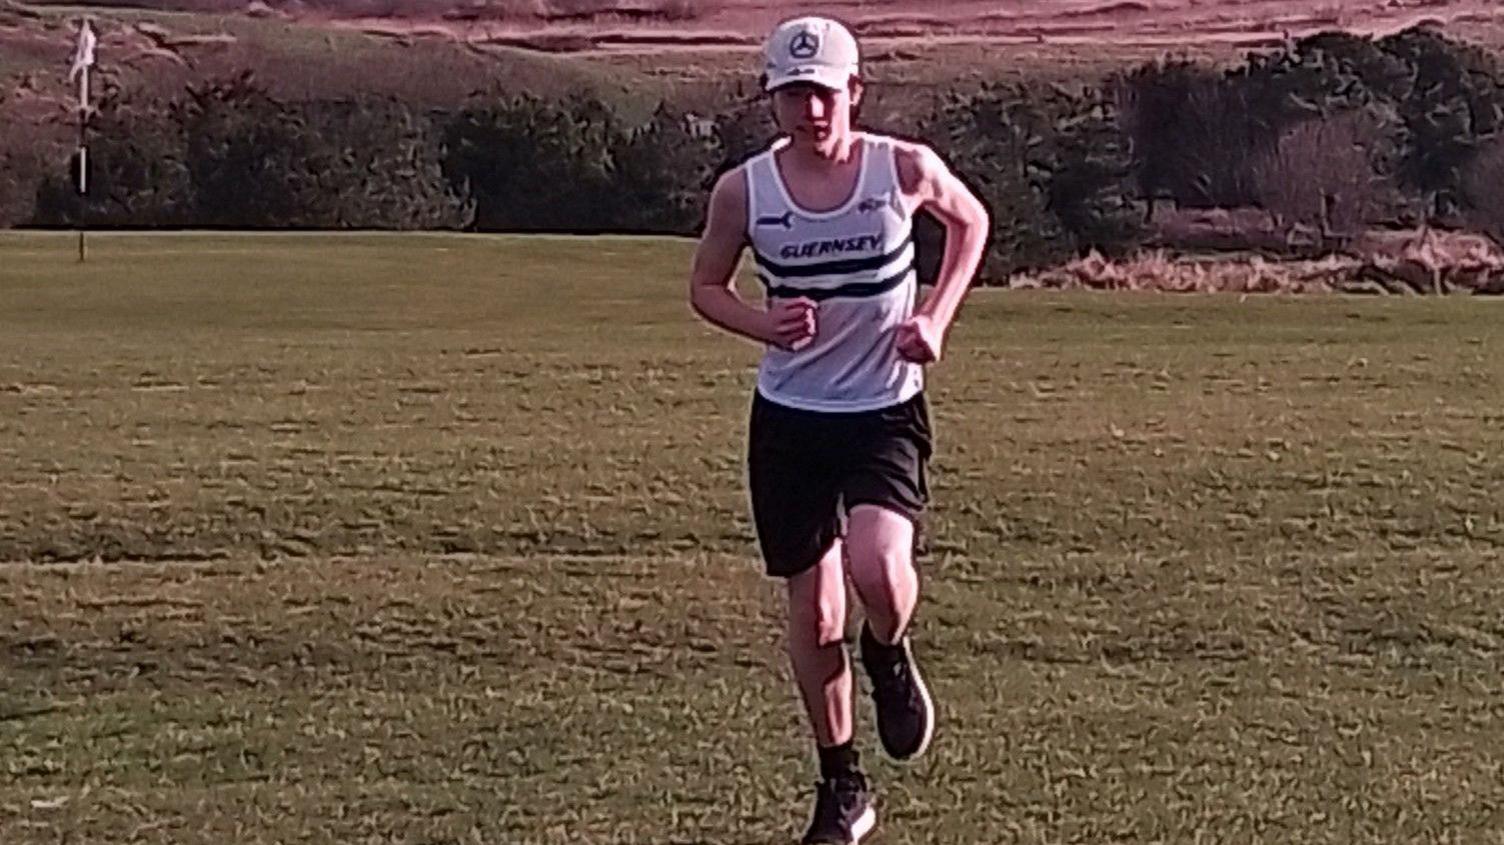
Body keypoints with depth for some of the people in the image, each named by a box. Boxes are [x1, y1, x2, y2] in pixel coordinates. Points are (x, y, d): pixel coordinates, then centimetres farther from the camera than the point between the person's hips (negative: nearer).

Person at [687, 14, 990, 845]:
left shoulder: (906, 170, -9)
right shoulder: (743, 190, -8)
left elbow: (971, 223, 11)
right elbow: (705, 286, 7)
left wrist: (935, 317, -2)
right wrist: (764, 324, -14)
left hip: (887, 409, -2)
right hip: (788, 416, 2)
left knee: (878, 568, -27)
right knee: (813, 612, 6)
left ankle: (889, 654, 11)